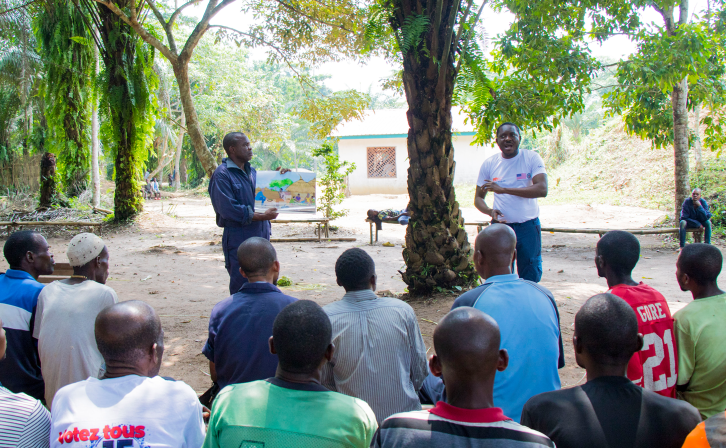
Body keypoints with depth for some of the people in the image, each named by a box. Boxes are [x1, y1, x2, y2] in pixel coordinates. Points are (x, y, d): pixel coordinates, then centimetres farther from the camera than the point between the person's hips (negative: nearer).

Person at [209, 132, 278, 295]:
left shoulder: (251, 171, 15)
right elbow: (228, 209, -20)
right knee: (241, 287, -2)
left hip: (261, 235, 8)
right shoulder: (222, 175, -11)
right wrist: (262, 216, -20)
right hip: (238, 238, -8)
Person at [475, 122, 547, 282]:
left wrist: (503, 189, -23)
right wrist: (490, 211, -14)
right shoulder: (489, 164, 3)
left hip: (528, 227, -1)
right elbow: (478, 198, 10)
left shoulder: (531, 158, -4)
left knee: (531, 277, 7)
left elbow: (542, 189, -18)